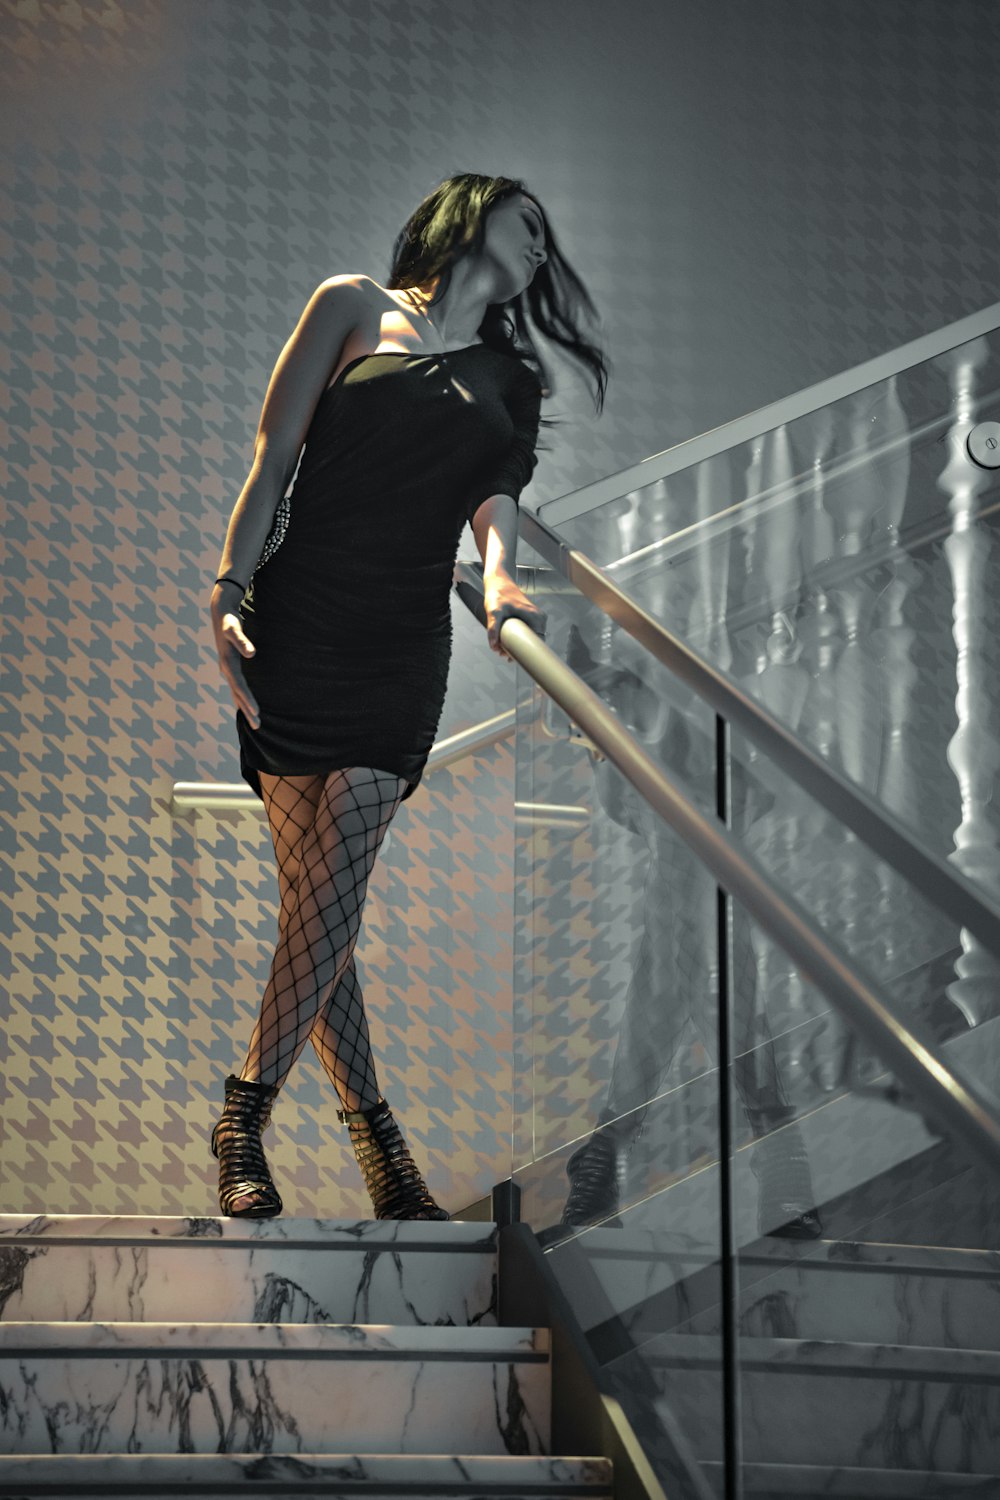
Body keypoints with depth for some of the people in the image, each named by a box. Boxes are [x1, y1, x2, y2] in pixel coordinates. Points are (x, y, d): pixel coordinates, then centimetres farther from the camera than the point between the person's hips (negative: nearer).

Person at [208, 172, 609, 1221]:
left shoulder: (511, 379, 22)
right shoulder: (356, 309, 9)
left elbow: (498, 489, 9)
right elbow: (273, 457, 3)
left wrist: (497, 579, -13)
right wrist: (228, 593, -8)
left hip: (404, 647, 3)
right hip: (295, 621, -2)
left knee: (332, 888, -11)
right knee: (315, 893, -5)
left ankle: (246, 1112, -4)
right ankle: (374, 1132, 1)